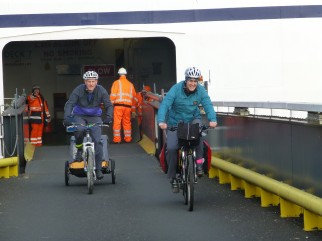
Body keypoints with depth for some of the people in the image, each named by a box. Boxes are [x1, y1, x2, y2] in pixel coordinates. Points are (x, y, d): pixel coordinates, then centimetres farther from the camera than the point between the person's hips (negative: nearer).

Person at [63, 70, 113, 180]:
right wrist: (67, 117, -37)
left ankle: (98, 168, -7)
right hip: (79, 116, -1)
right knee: (79, 130, -35)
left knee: (97, 141, -14)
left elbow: (109, 105, -9)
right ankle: (79, 150, -7)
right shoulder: (79, 90, -16)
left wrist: (108, 117, -28)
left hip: (94, 117, 1)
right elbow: (69, 104, -22)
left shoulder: (101, 91, -12)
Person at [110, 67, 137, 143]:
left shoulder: (116, 83, 4)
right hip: (128, 106, 4)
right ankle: (128, 138, 13)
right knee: (127, 123, 11)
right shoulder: (130, 84, 16)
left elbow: (113, 95, -5)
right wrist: (133, 110, 20)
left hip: (118, 105, -4)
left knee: (117, 122, -2)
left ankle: (117, 139, -6)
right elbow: (134, 98, 16)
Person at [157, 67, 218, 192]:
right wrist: (161, 121, -41)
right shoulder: (176, 89, -18)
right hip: (175, 122, -1)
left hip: (193, 119, 1)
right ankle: (172, 178, 3)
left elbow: (208, 105, -19)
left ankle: (199, 163, -20)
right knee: (171, 148, -15)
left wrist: (212, 119, -39)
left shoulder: (201, 91, -11)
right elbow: (164, 105, -26)